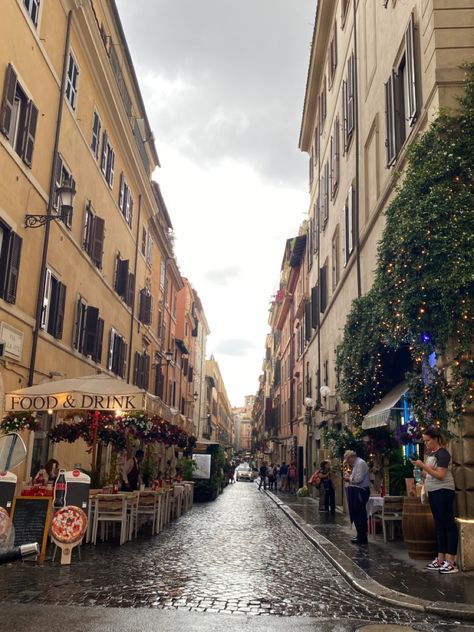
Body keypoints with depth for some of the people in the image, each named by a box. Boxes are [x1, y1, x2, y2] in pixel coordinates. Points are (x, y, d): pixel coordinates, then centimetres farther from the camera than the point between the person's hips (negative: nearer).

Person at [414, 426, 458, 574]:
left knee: (448, 524, -5)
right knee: (439, 525, 12)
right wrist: (421, 472, 0)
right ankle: (441, 559, 18)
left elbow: (440, 475, -20)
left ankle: (451, 562, -3)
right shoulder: (430, 453, 13)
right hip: (433, 492, 9)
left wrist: (423, 466, -20)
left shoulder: (442, 453, -13)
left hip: (443, 491, -9)